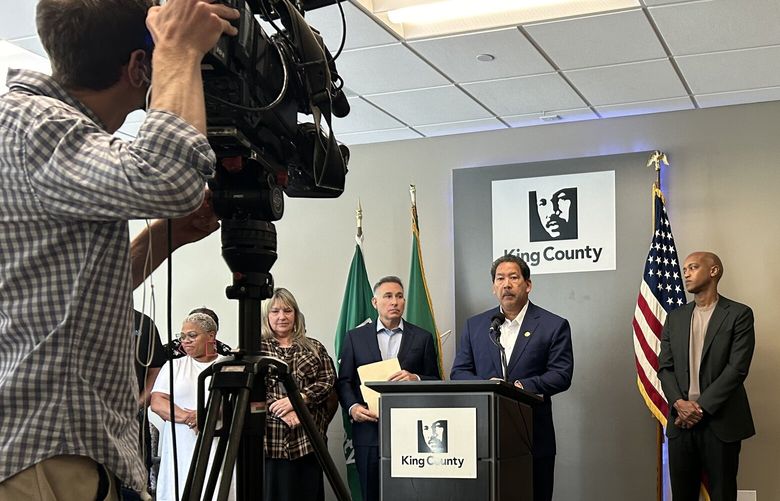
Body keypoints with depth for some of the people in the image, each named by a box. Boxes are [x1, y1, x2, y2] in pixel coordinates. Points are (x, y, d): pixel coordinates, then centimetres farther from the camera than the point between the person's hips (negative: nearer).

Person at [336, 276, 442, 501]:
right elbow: (344, 381, 9)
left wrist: (415, 379, -11)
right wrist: (353, 406, -9)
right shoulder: (355, 337, 11)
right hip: (369, 430, 0)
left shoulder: (422, 338, 10)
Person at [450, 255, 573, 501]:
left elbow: (562, 375, -5)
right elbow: (458, 372, 9)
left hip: (533, 436, -2)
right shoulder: (474, 325, 13)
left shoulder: (554, 325, 3)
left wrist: (524, 386, -20)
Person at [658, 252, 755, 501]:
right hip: (681, 420, 4)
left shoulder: (739, 314, -1)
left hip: (720, 421, -4)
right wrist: (679, 403, -9)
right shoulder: (675, 317, 14)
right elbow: (665, 367, 9)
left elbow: (737, 368, -9)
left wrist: (701, 407, -13)